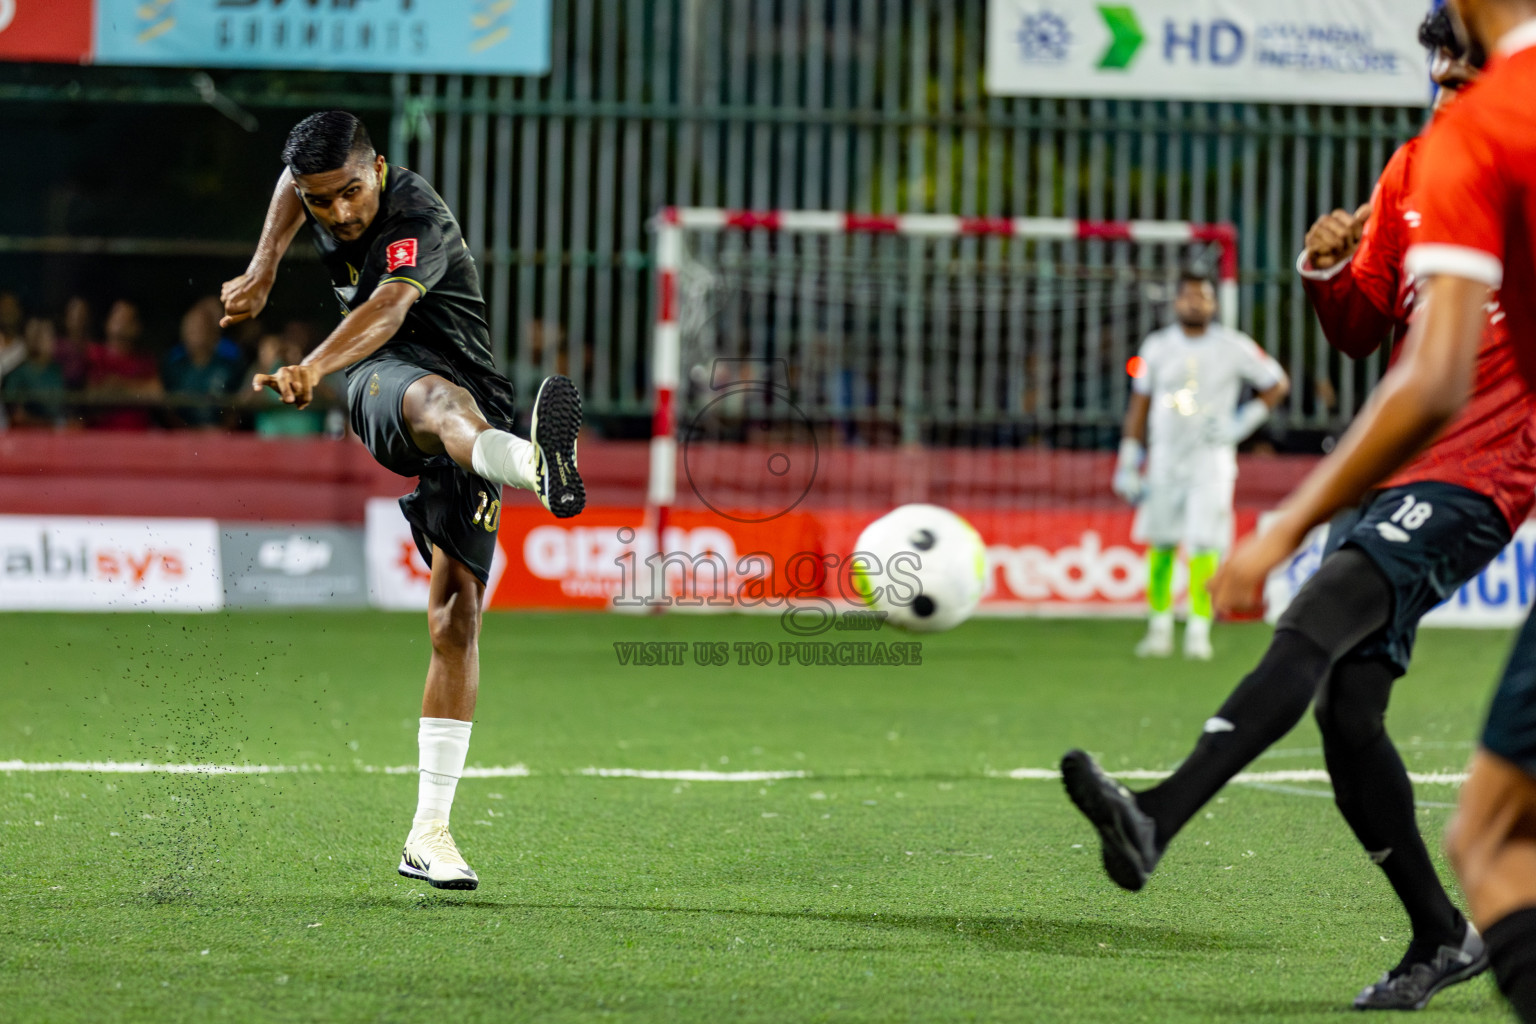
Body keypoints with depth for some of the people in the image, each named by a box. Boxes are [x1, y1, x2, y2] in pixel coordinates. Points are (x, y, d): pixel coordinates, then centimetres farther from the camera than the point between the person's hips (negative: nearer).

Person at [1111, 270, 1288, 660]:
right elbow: (1139, 406, 9)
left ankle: (1199, 629, -6)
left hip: (1211, 461, -3)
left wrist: (1242, 423, -4)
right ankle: (1160, 625, 14)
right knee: (1160, 545, 4)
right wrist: (1128, 464, 6)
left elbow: (1277, 383, 7)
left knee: (1203, 547, -10)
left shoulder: (1234, 348, -3)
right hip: (1165, 461, 3)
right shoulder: (1158, 346, 4)